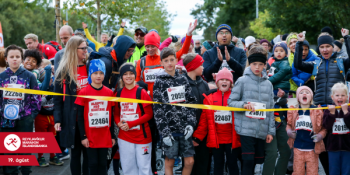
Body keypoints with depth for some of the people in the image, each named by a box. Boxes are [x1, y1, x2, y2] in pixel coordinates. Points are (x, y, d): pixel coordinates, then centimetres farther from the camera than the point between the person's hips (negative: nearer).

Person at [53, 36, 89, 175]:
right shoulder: (63, 71, 1)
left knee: (88, 153, 2)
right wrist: (57, 120, -9)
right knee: (75, 153, 5)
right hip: (72, 119, -2)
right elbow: (58, 98, 0)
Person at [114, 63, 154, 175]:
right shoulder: (119, 93, 7)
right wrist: (119, 123, -9)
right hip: (124, 136, 4)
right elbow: (116, 113, 14)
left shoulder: (141, 92, -5)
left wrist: (130, 124, -14)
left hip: (142, 136, -4)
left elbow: (149, 114, -7)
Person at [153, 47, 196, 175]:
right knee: (169, 161, 4)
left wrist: (191, 124, -3)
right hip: (169, 129, -3)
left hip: (185, 129, 3)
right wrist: (164, 132, -11)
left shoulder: (183, 80, 8)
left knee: (189, 161, 3)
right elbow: (157, 110, -6)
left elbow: (191, 103, 9)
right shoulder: (159, 82, -3)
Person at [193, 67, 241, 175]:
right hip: (215, 140, 1)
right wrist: (197, 137, 2)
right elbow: (204, 120, 4)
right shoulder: (209, 98, 3)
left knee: (232, 164, 8)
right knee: (218, 164, 11)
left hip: (232, 139, -1)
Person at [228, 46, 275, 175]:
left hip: (262, 130, 4)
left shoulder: (268, 84, 12)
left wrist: (271, 131, 9)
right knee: (248, 160, -12)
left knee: (257, 159, 8)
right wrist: (243, 105, -19)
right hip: (246, 129, -4)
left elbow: (271, 109, 13)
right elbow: (230, 102, 1)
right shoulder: (242, 81, 1)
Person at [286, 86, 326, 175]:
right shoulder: (293, 111, 4)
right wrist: (289, 131, -3)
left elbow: (324, 128, 3)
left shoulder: (317, 111, -2)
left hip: (312, 148, -1)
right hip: (298, 148, 1)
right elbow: (289, 124, 17)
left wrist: (321, 135, -15)